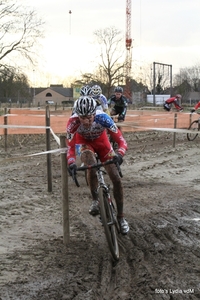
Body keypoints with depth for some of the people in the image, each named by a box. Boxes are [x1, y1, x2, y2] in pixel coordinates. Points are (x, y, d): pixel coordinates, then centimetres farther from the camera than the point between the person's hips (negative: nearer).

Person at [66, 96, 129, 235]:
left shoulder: (103, 118, -37)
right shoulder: (73, 122, -35)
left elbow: (121, 141, -34)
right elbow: (70, 147, -26)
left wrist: (119, 154, -54)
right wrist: (71, 163, -44)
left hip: (101, 141, 1)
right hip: (84, 142, -1)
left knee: (116, 178, -6)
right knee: (92, 166, -34)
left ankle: (121, 217, 10)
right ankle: (95, 200, -10)